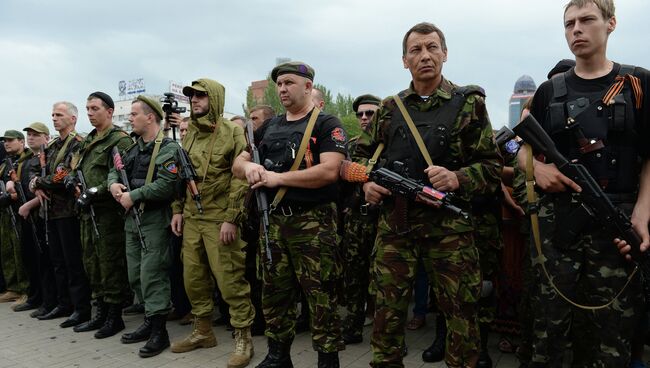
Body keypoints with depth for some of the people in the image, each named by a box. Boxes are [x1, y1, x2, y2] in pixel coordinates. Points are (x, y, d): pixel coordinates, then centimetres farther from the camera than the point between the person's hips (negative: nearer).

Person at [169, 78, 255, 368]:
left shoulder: (233, 133, -8)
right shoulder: (189, 135, 14)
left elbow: (241, 179, -13)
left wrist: (231, 218, -18)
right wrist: (178, 210, 11)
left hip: (220, 219, -7)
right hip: (191, 218, 7)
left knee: (230, 280, -4)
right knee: (193, 278, 13)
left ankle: (243, 338, 10)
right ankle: (203, 331, 30)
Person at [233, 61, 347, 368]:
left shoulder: (326, 124, -4)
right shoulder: (269, 127, 15)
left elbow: (329, 171, -18)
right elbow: (237, 165, 17)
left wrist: (278, 177, -15)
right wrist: (249, 167, -8)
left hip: (313, 222, -6)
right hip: (273, 220, 6)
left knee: (321, 296, 0)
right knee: (274, 293, 14)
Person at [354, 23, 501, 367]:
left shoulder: (469, 103, 2)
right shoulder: (389, 108, 11)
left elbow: (492, 166, 0)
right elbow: (362, 154, 19)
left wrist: (456, 178, -18)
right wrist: (367, 182, 0)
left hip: (449, 224, -2)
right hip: (393, 223, 3)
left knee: (461, 310, 6)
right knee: (388, 307, 9)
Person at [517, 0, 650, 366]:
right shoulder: (549, 92, 11)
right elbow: (525, 150, 15)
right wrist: (537, 167, -8)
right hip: (557, 222, 1)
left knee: (612, 329, 7)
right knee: (551, 321, 5)